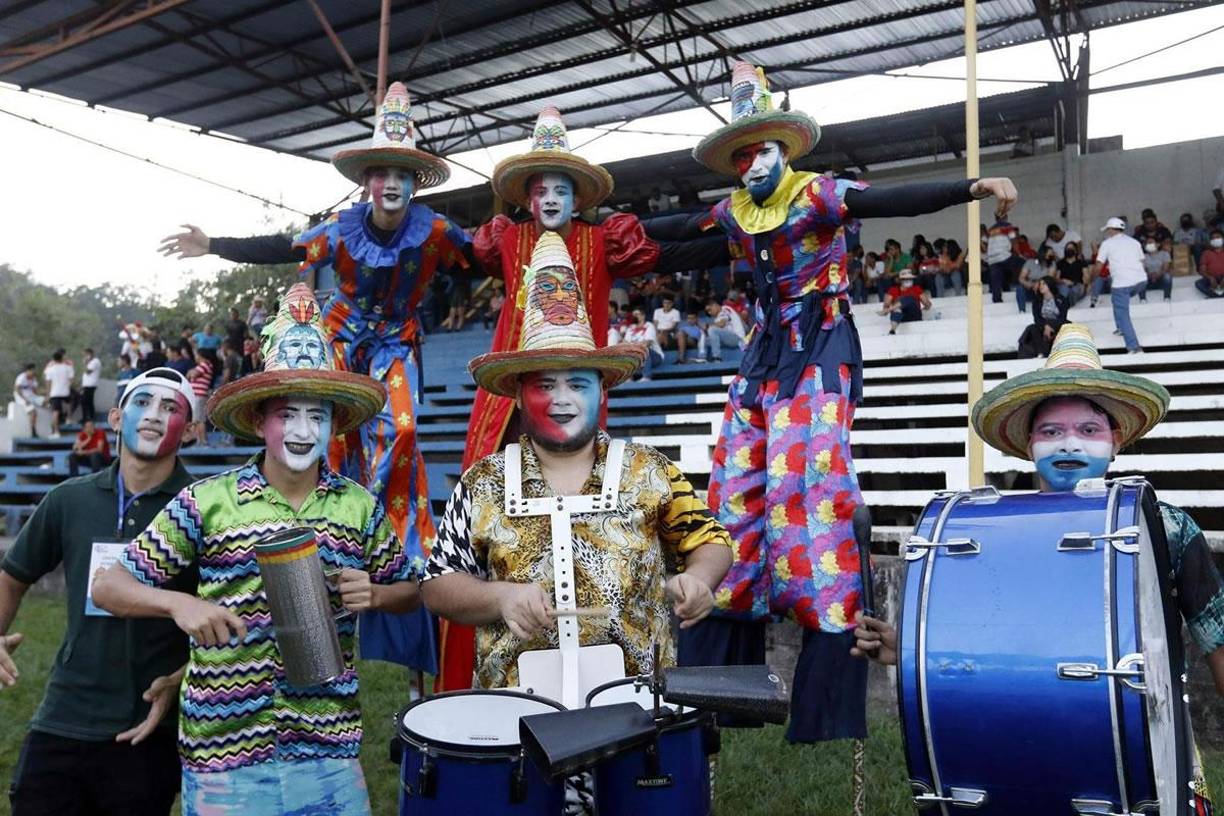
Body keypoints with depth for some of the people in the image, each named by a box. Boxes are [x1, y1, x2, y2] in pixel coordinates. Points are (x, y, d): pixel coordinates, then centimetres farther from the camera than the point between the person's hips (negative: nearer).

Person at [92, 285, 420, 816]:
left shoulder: (360, 508, 2)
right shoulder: (205, 503, -5)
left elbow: (410, 590, 13)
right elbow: (108, 588, 0)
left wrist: (373, 594, -9)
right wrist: (178, 602, -20)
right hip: (224, 758, -1)